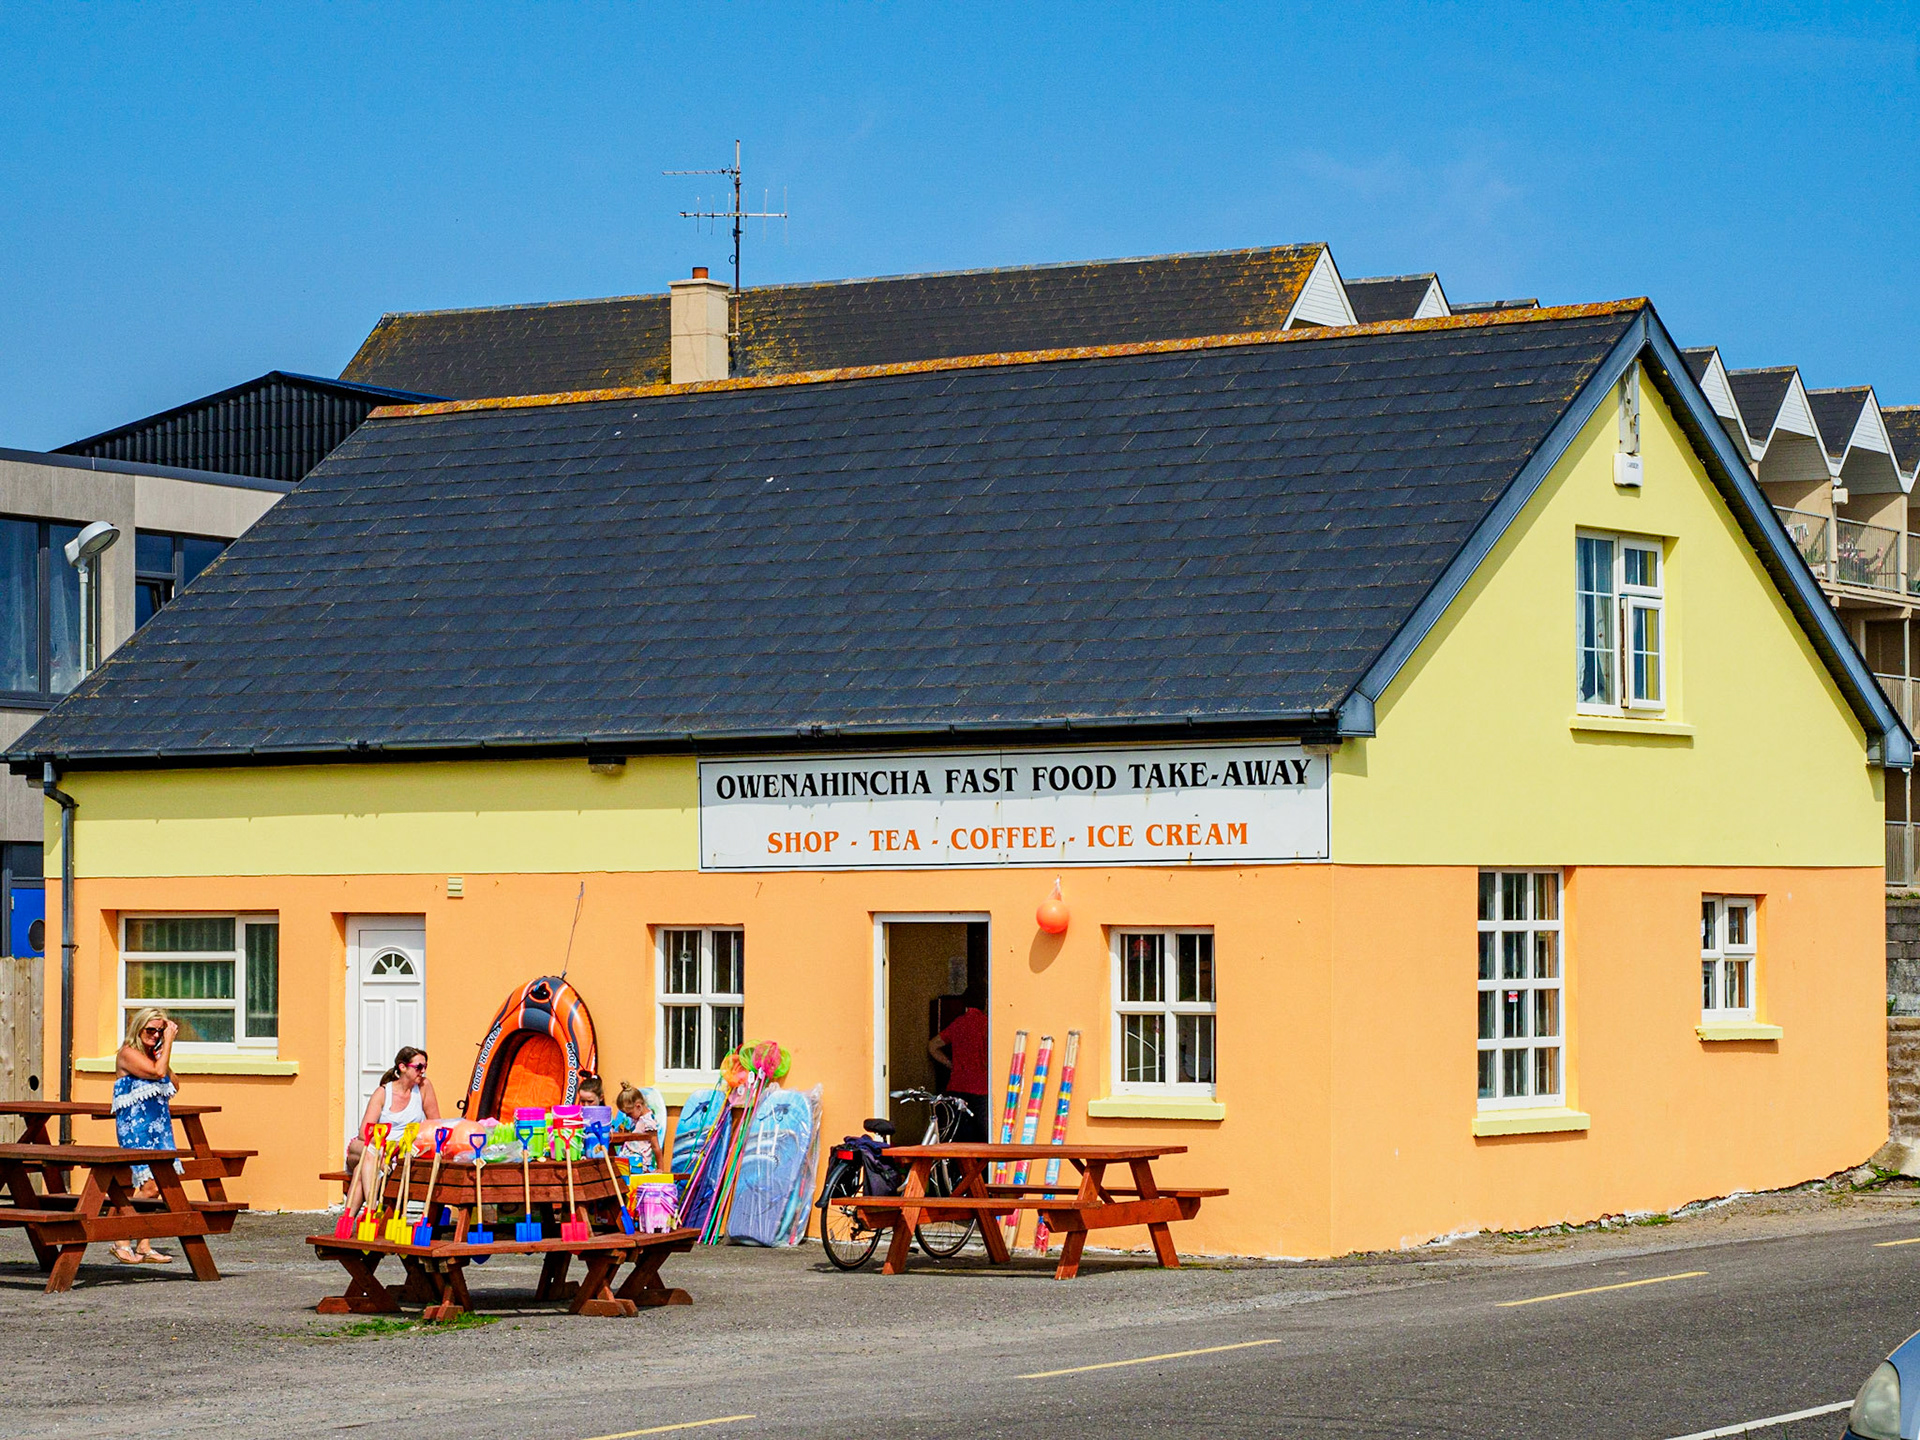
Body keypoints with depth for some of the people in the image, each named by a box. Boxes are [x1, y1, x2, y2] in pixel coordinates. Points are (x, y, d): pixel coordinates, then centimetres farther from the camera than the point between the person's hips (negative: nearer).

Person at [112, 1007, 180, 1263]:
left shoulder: (153, 1053, 17)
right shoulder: (128, 1053, -8)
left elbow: (173, 1086, 15)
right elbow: (157, 1072, -20)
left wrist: (166, 1044, 7)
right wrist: (169, 1041, -12)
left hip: (158, 1125, 9)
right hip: (136, 1126, -9)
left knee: (154, 1186, 3)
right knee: (148, 1185, -16)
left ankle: (144, 1247, 7)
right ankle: (121, 1241, -9)